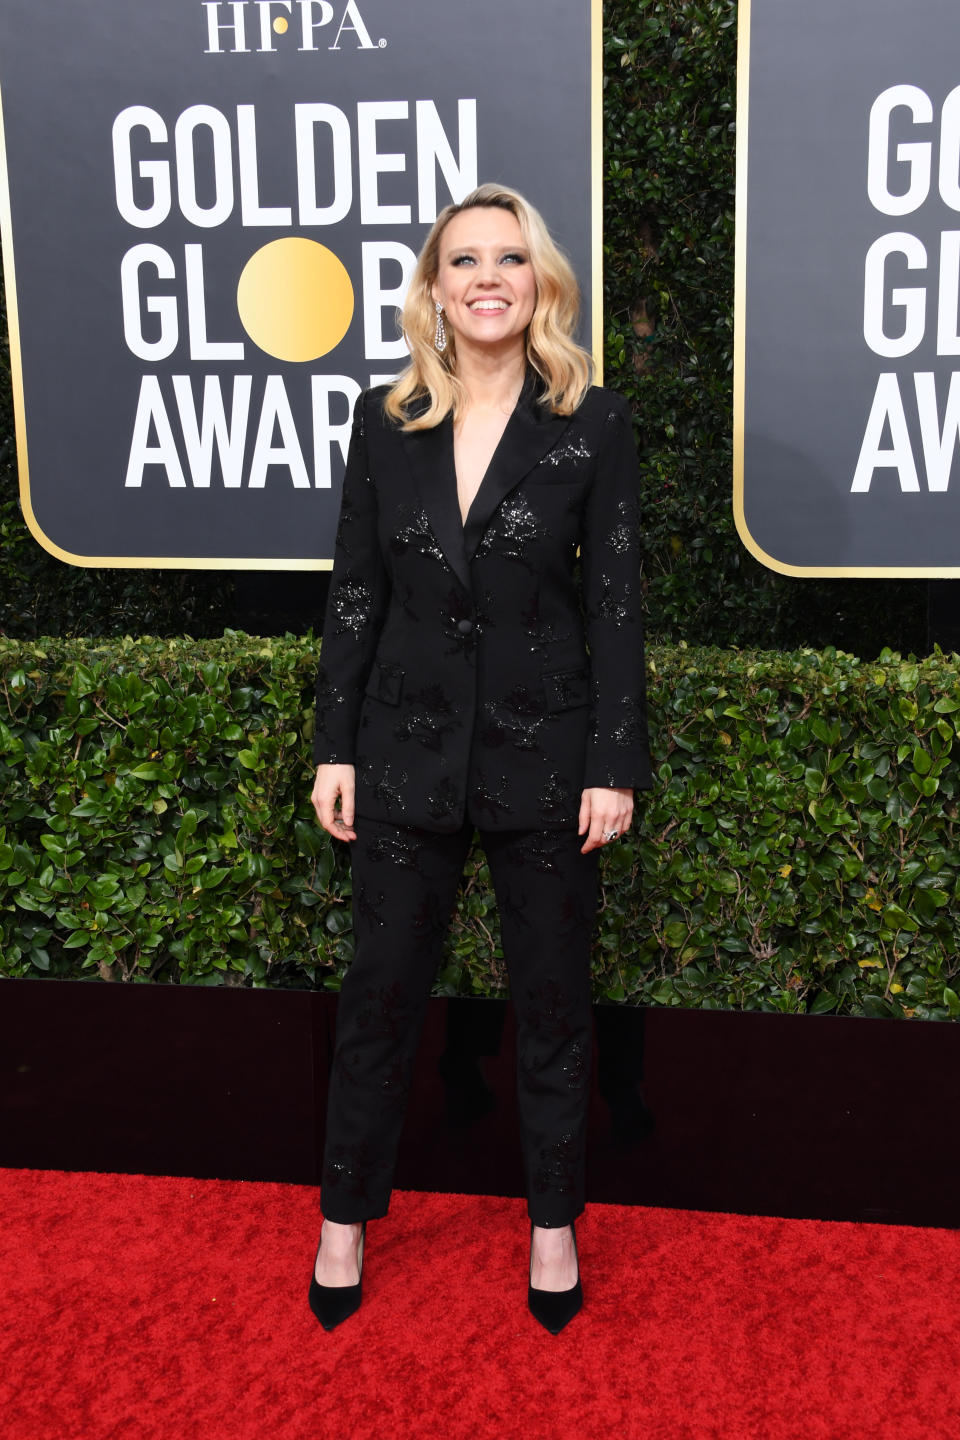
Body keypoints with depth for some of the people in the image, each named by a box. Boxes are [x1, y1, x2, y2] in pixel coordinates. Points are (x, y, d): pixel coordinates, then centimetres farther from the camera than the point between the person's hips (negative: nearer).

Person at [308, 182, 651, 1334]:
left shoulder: (593, 423, -5)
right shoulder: (385, 419, 2)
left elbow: (616, 601, -5)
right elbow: (355, 592, 4)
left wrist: (615, 764, -8)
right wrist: (334, 747, 2)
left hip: (542, 753, -2)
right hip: (407, 749, 2)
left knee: (551, 996, 12)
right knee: (380, 991, 12)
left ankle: (553, 1222, 32)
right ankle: (347, 1216, 32)